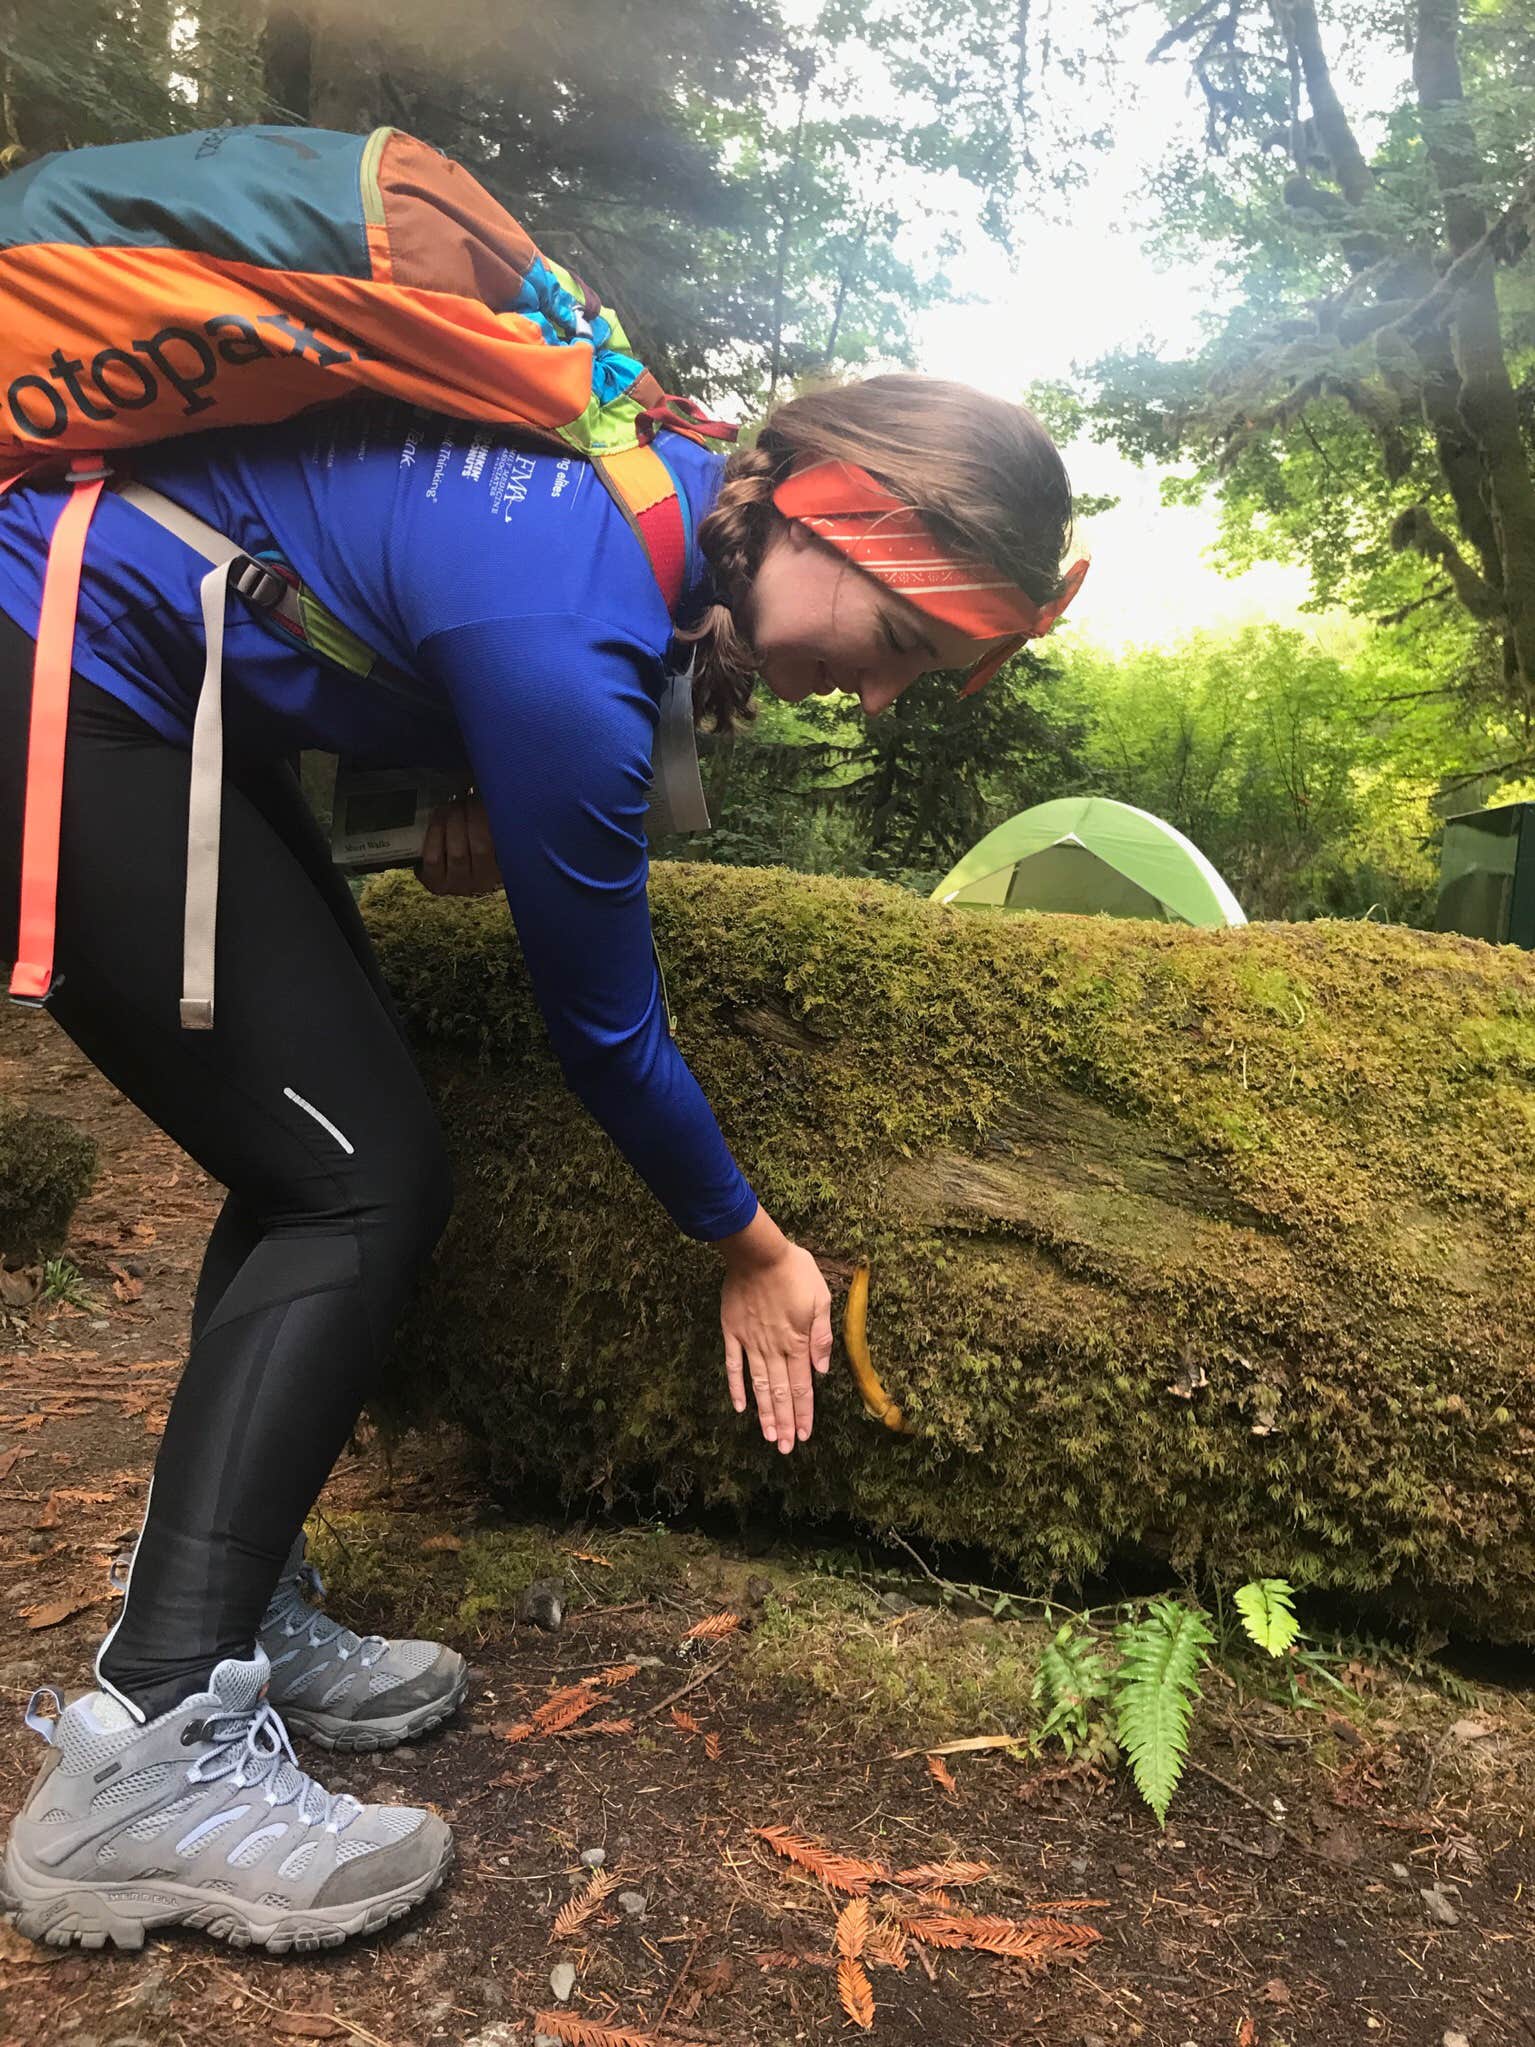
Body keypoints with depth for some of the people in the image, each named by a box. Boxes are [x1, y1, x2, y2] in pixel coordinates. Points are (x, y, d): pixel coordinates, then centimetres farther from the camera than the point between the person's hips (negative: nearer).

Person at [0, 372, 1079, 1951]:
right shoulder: (569, 633, -31)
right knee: (360, 1185, -13)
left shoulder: (675, 481, -3)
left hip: (171, 697, 10)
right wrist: (753, 1249, -4)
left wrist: (487, 794, 1)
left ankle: (231, 1626, 16)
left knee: (314, 1156, 6)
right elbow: (602, 1023, -20)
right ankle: (139, 1766, -9)